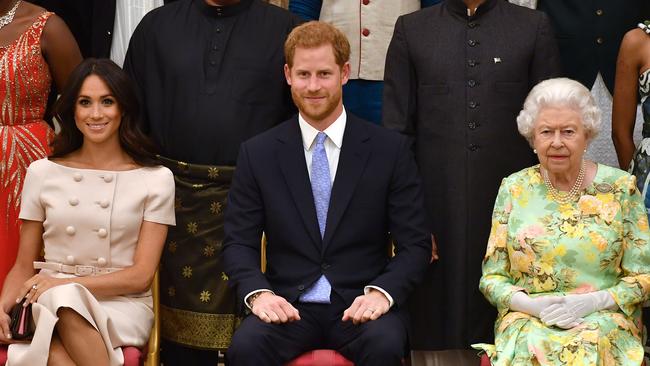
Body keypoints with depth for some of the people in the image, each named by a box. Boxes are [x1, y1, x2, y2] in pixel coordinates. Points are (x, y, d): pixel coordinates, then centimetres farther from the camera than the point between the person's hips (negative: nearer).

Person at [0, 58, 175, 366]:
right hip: (50, 305, 2)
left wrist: (65, 283, -14)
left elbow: (141, 275, 0)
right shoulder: (42, 173, 12)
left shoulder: (155, 179, 5)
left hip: (123, 306, -2)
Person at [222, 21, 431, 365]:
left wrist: (382, 292, -15)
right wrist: (258, 292, -14)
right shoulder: (257, 153, 7)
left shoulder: (391, 150, 3)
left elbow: (415, 244, 3)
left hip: (360, 303, 0)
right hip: (288, 305, 0)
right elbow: (238, 242, 6)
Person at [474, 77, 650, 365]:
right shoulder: (514, 189, 7)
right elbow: (492, 277, 8)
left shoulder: (619, 188, 3)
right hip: (526, 322, 1)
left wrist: (591, 302, -12)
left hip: (605, 320, -1)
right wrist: (532, 305, -11)